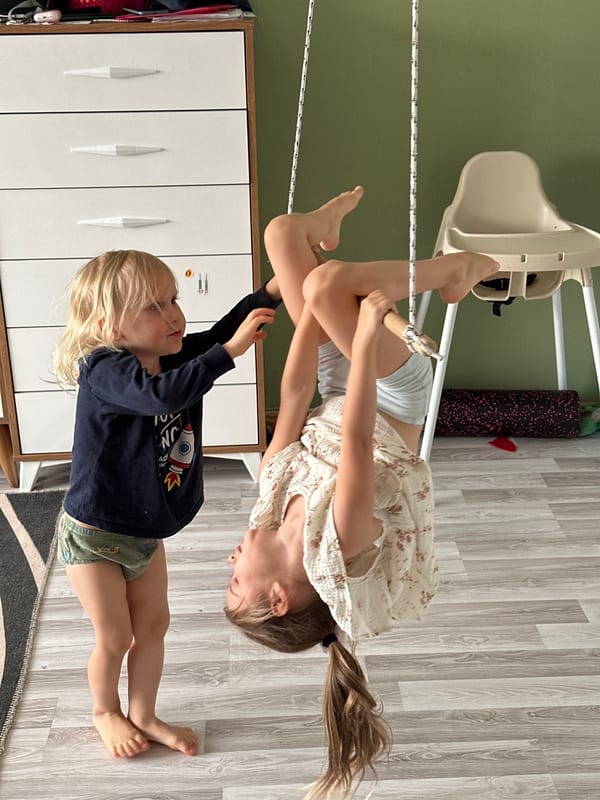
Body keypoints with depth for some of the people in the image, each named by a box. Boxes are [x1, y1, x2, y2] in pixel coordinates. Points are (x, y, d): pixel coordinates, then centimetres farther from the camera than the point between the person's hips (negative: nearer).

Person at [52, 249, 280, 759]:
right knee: (115, 638, 9)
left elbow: (219, 333, -2)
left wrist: (273, 292, -17)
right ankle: (105, 710, 39)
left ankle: (143, 715, 39)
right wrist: (230, 350, -48)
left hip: (146, 530, 7)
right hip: (95, 535, -7)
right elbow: (164, 394, -48)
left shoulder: (171, 355, -7)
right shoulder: (105, 371, -30)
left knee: (153, 626, 17)